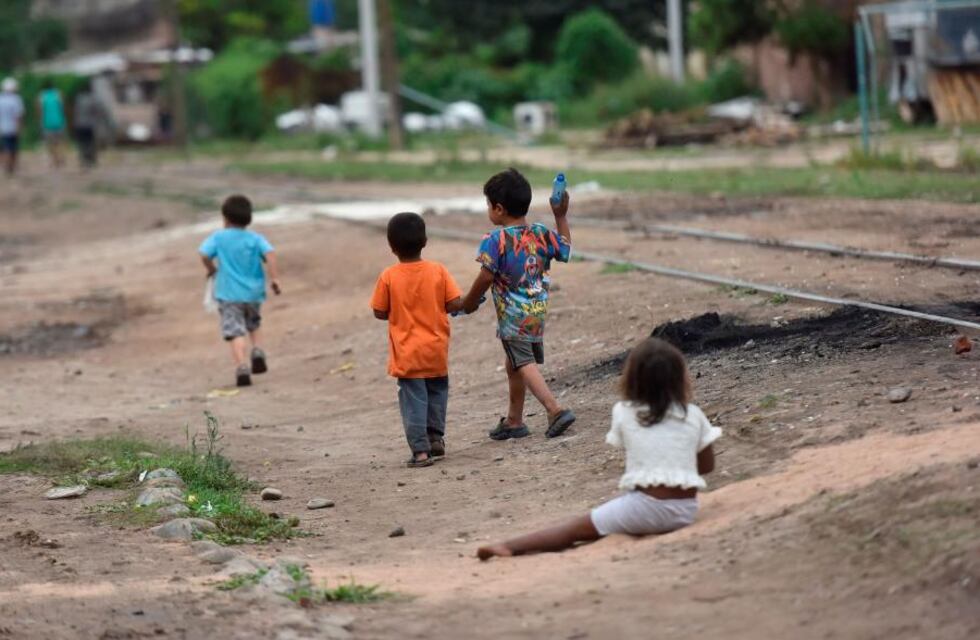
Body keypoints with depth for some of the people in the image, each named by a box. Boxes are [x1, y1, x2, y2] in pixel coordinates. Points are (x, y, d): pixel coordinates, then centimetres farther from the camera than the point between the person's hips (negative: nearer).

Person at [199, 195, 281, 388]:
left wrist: (211, 269, 6)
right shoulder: (255, 239, 3)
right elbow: (270, 254, -12)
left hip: (229, 294, -3)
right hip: (253, 292, 3)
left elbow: (204, 254, -13)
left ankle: (242, 367, -23)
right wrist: (274, 278, -13)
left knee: (235, 332, -7)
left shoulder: (218, 238, 0)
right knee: (254, 325, 28)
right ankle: (258, 352, 6)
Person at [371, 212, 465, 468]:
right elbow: (456, 303, -8)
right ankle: (436, 436, 24)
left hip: (406, 353, -2)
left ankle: (420, 449, -5)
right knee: (437, 390, 23)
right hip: (436, 349, 2)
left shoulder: (389, 277, -11)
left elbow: (379, 312, -5)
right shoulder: (438, 271, -8)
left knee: (414, 399, 0)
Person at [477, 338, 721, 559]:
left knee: (577, 528, -1)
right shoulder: (693, 415, 5)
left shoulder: (624, 413, 1)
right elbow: (707, 465, 16)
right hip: (686, 511, 4)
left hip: (646, 505, -3)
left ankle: (511, 546, -13)